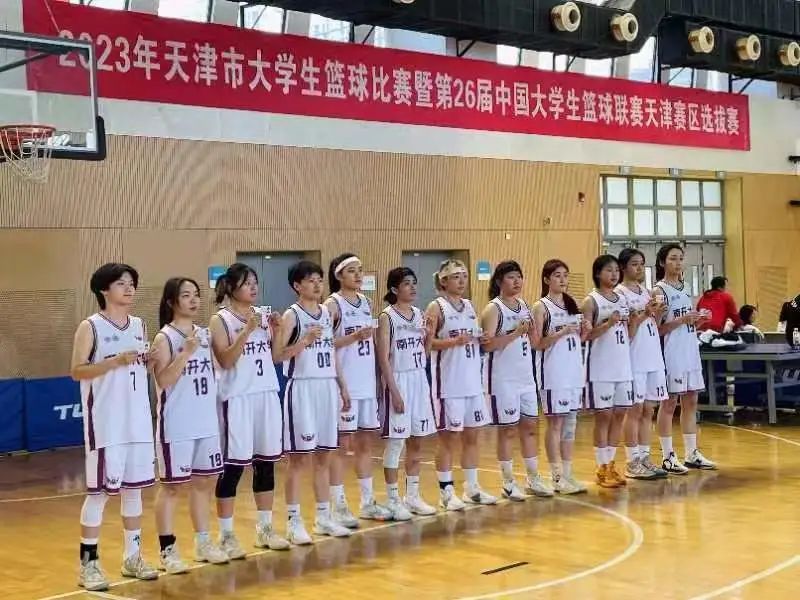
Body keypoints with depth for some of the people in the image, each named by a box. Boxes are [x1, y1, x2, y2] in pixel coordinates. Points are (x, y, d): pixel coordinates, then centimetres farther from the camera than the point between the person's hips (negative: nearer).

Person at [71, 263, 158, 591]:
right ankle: (88, 563, 5)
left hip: (137, 419, 6)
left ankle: (132, 556, 22)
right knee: (99, 490, -3)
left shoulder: (139, 325, 11)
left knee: (134, 486, 11)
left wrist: (149, 360, -2)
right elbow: (76, 371, -11)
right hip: (105, 421, -6)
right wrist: (116, 361, -21)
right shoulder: (90, 327, -6)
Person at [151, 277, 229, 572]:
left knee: (205, 481, 13)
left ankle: (203, 542, 25)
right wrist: (185, 352, -24)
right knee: (172, 485, 1)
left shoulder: (204, 334, 9)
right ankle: (168, 550, 7)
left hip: (206, 421, 7)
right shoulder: (165, 338, -9)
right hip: (177, 424, -7)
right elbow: (163, 381, -18)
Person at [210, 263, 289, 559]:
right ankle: (226, 535, 5)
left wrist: (276, 332, -5)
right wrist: (247, 331, -23)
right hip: (237, 399, -6)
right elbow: (226, 360, -15)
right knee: (233, 465, -3)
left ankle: (265, 528, 21)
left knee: (266, 463, 10)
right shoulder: (220, 320, -5)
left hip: (267, 395, 6)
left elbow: (274, 357, 12)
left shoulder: (263, 316, 10)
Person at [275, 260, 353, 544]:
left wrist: (342, 387, 14)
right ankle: (294, 521, 5)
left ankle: (323, 517, 19)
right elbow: (279, 354, -15)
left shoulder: (326, 313, 12)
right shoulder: (292, 315, -7)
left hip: (327, 389, 6)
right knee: (300, 458, -2)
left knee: (324, 456, 11)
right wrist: (305, 340, -27)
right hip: (302, 390, -6)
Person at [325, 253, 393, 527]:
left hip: (367, 384, 7)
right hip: (344, 386, -7)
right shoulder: (333, 305, -9)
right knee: (342, 444, -1)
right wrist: (353, 337, -24)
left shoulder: (365, 302, 12)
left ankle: (368, 502, 22)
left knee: (366, 442, 13)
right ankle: (338, 506, 6)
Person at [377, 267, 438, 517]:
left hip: (419, 380, 6)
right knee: (396, 443, -2)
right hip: (398, 381, -6)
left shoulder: (420, 315, 9)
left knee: (416, 442, 11)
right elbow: (384, 358, -12)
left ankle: (413, 496, 20)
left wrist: (430, 336, -5)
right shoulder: (387, 316, -8)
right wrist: (394, 391, -17)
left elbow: (423, 354, 14)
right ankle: (393, 500, 6)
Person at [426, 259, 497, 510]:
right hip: (449, 383, -7)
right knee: (449, 437, 0)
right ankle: (446, 492, 9)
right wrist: (455, 341, -26)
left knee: (472, 435, 12)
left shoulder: (469, 306, 13)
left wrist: (481, 339, 0)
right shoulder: (436, 307, -7)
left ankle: (472, 488, 22)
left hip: (472, 381, 7)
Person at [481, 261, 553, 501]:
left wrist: (531, 329, -7)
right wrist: (516, 332, -24)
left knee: (530, 426, 10)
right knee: (508, 429, 0)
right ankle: (508, 483, 10)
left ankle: (533, 479, 20)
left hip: (525, 376, 7)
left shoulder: (524, 306, 10)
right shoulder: (493, 309, -9)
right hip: (503, 379, -7)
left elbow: (533, 342, 13)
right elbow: (488, 344, -19)